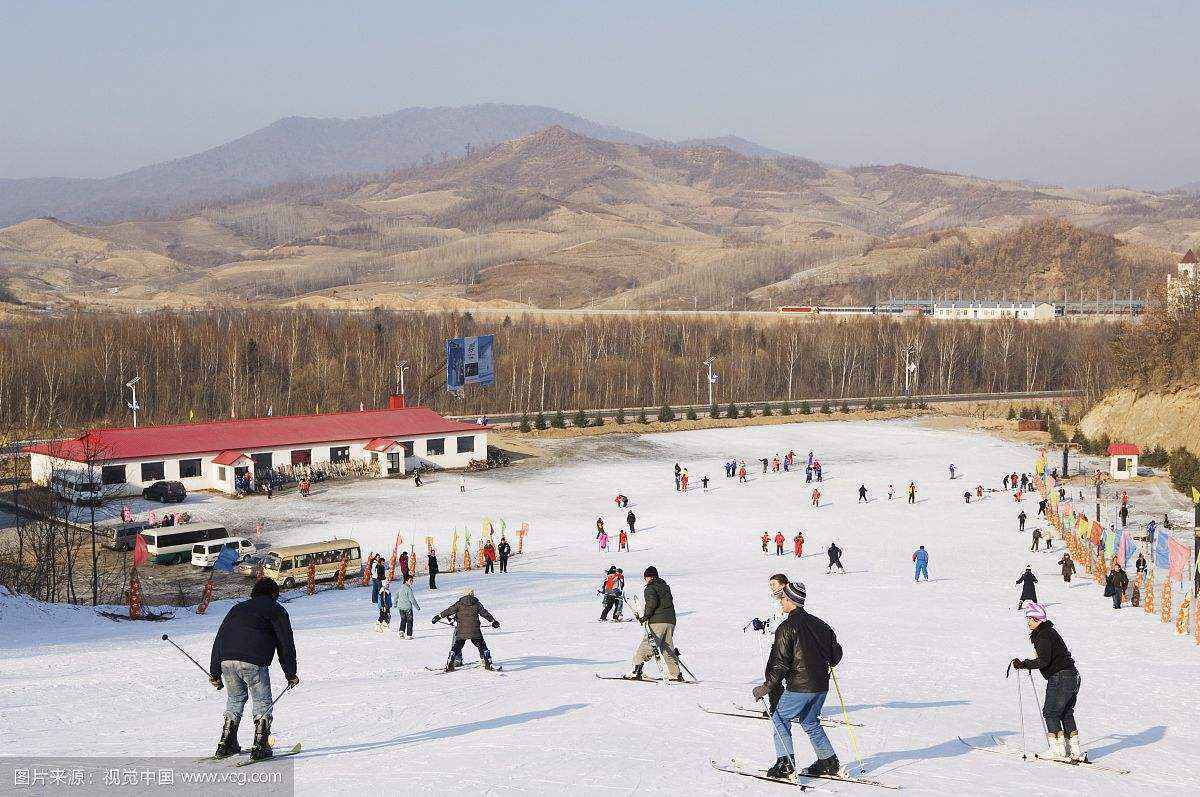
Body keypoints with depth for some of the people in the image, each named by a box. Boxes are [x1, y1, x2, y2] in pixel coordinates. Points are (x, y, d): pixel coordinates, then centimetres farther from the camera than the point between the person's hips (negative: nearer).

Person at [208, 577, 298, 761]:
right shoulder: (276, 610, 15)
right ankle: (260, 747, 4)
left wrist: (215, 673, 27)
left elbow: (219, 640, 25)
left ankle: (226, 744, 21)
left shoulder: (237, 608, 29)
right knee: (262, 704, 10)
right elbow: (286, 644, 9)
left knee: (235, 700, 24)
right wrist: (291, 674, 14)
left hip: (227, 661, 5)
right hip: (254, 662, -5)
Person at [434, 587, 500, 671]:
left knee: (456, 648, 11)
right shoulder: (477, 604, 2)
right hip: (474, 631, 0)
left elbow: (449, 610, -2)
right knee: (482, 647, 12)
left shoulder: (459, 604, 1)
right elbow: (485, 613, 6)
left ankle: (450, 665, 4)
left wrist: (439, 616, 3)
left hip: (460, 632, 0)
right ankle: (487, 663, 6)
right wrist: (493, 621, 15)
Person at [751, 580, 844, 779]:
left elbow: (780, 663, -17)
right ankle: (829, 762, 22)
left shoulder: (787, 628, -13)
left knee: (780, 718, 7)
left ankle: (785, 763, 1)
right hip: (822, 686, 7)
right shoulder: (819, 624, 9)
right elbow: (836, 653, 16)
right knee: (810, 722, 23)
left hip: (799, 687, -7)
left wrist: (766, 687, -11)